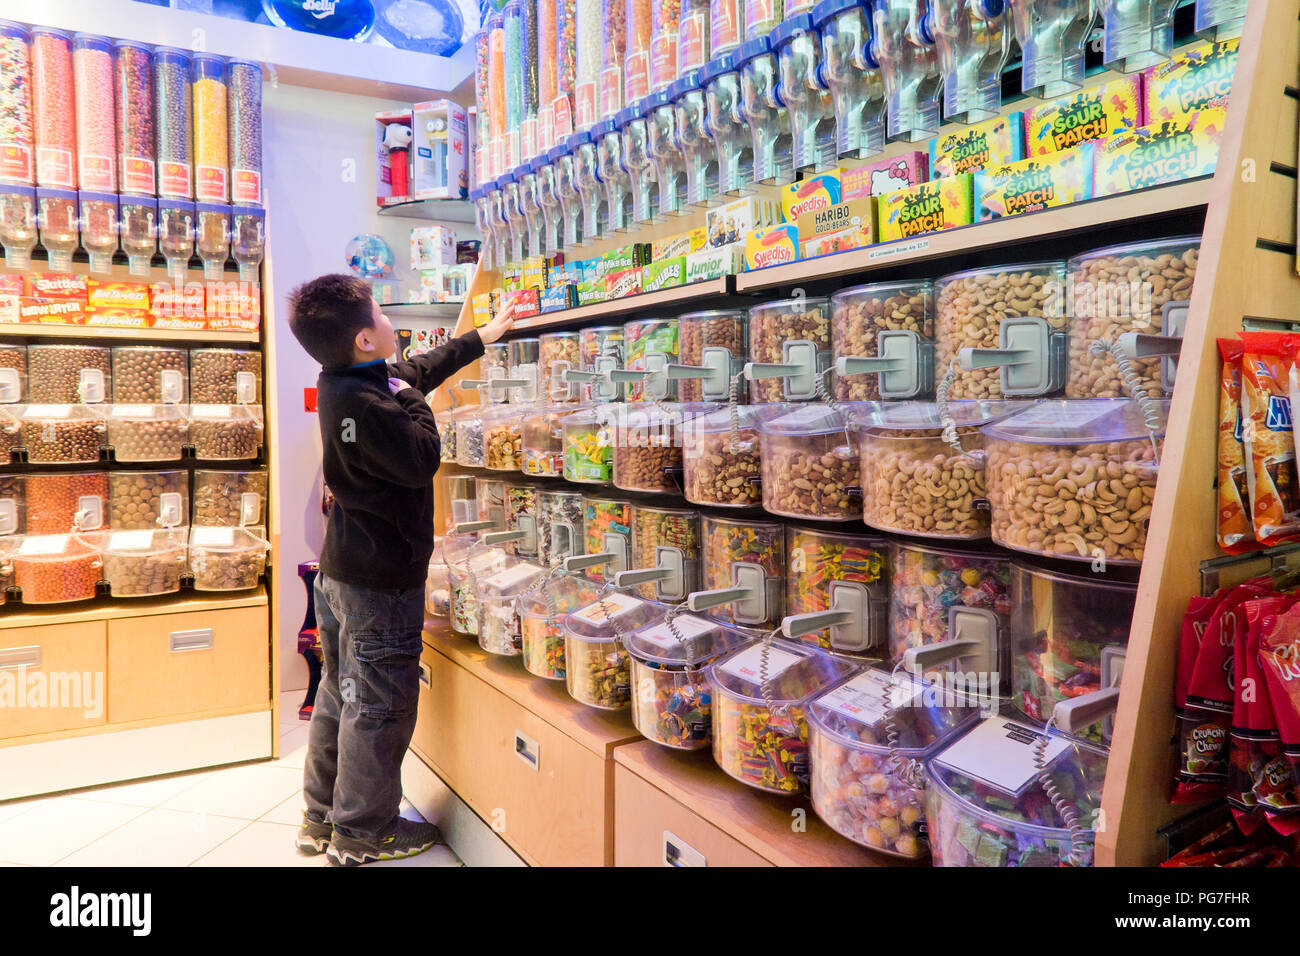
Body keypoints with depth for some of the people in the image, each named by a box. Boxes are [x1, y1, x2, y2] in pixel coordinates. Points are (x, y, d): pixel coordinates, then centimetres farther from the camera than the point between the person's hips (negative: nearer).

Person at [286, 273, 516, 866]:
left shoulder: (340, 383, 7)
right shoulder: (362, 404, -24)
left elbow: (420, 370, 20)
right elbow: (422, 459, -19)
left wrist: (481, 338, 28)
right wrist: (412, 401, -5)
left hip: (342, 570, 10)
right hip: (380, 578, -10)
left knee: (341, 694, 19)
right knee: (379, 704, 4)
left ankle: (322, 817, 33)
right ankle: (363, 832, 18)